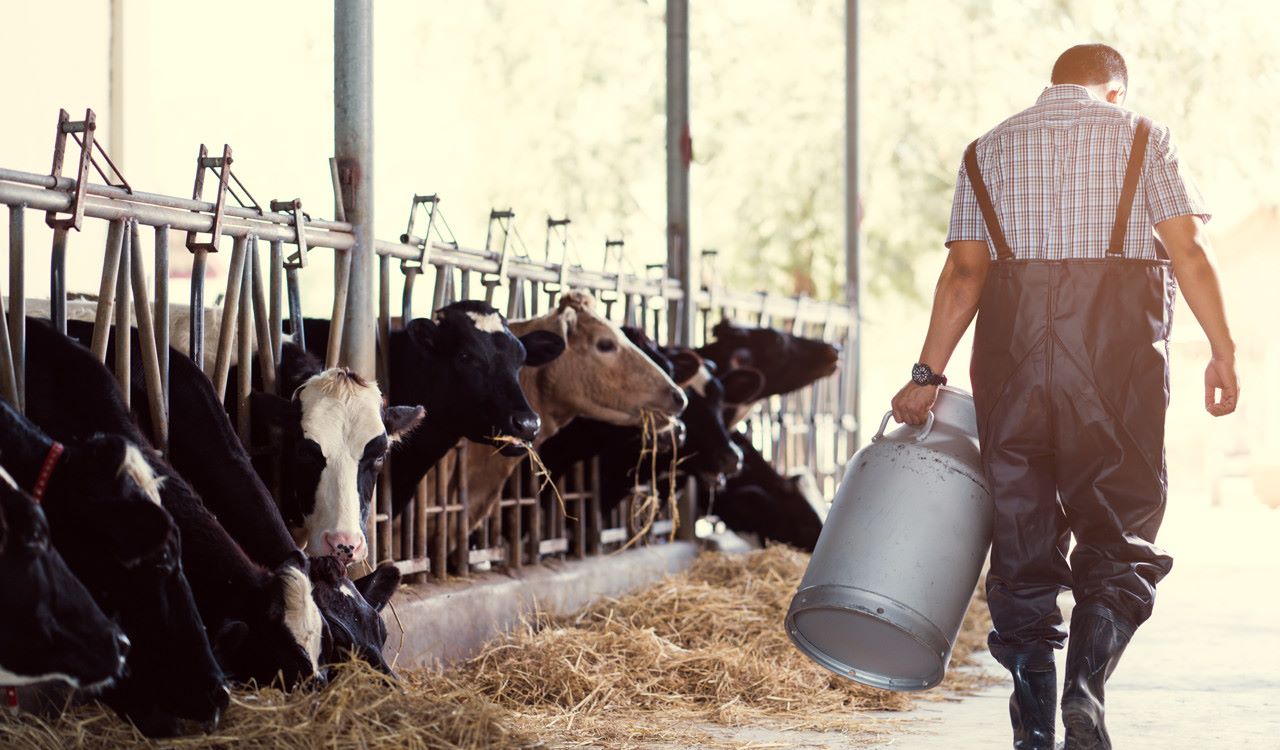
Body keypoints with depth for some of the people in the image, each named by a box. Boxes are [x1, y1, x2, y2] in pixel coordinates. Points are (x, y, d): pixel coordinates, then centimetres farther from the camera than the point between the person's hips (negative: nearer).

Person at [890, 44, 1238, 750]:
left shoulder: (988, 149, 16)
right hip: (1117, 346, -2)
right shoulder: (1141, 136, 10)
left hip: (1012, 345, 2)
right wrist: (1221, 350, -1)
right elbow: (1187, 249, -2)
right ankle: (1085, 685, -17)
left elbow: (964, 270, 6)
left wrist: (928, 373, 5)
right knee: (1120, 532, 5)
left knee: (1022, 536, 6)